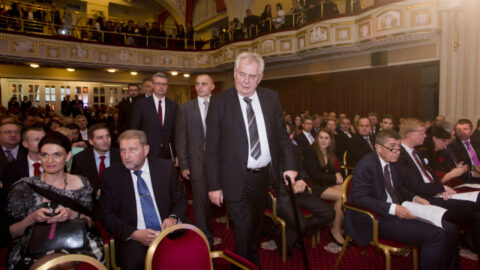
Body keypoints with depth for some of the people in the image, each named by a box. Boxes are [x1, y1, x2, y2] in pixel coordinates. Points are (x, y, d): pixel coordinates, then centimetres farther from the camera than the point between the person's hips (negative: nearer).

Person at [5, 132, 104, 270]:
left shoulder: (81, 184, 5)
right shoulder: (24, 187, 2)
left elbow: (90, 223, 7)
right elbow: (10, 232, 5)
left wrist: (72, 215, -13)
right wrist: (32, 218, -15)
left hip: (75, 246, 1)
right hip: (34, 251, 0)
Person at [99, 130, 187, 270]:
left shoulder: (166, 167, 6)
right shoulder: (110, 175, 4)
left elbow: (180, 200, 12)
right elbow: (107, 215, 3)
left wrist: (173, 217, -12)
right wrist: (133, 234, -14)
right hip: (132, 238, -1)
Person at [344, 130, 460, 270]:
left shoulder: (393, 164, 11)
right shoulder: (366, 165, -14)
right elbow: (358, 198, -21)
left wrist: (414, 199, 3)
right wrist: (392, 208, -27)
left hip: (398, 212, 8)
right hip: (378, 219, -8)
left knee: (449, 230, -4)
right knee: (435, 235, -22)